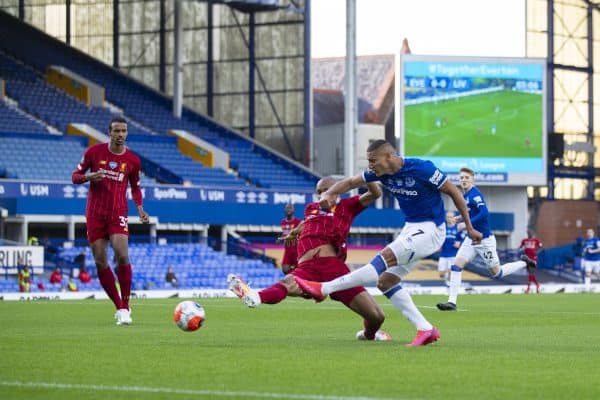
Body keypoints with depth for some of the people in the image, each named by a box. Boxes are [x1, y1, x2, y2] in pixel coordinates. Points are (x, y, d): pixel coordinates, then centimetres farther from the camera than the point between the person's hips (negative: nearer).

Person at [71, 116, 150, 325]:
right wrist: (89, 177, -15)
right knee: (100, 262, -2)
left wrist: (140, 210, 2)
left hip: (118, 213, -1)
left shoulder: (132, 160, 3)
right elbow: (75, 176, 6)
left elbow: (135, 187, 17)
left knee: (122, 255, -19)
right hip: (95, 214, 1)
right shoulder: (94, 151, 0)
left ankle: (125, 307, -8)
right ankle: (119, 307, 11)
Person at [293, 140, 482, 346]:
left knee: (385, 257, -23)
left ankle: (324, 289, -24)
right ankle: (425, 329, 0)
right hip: (411, 228, 9)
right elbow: (351, 182, 10)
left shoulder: (421, 169, -21)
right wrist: (329, 193, -12)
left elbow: (454, 192, -12)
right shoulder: (381, 172, -1)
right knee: (385, 281, 1)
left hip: (430, 230, -9)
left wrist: (469, 227, -7)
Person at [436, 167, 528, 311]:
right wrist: (461, 217, 8)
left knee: (497, 273, 6)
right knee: (456, 266, -8)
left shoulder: (475, 194, -18)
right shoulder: (465, 195, 8)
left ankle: (524, 264, 28)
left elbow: (484, 214, -29)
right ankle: (452, 302, -9)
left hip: (485, 240, -8)